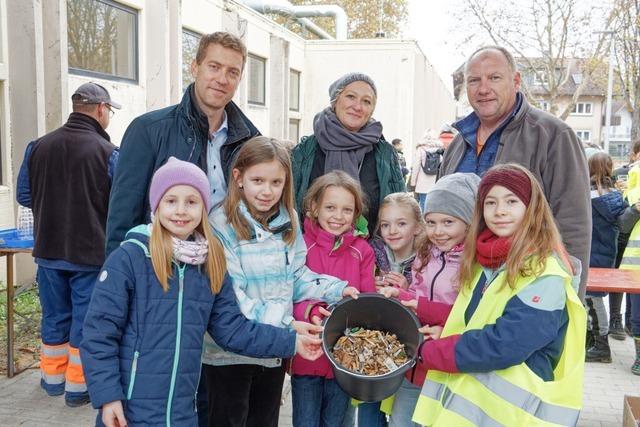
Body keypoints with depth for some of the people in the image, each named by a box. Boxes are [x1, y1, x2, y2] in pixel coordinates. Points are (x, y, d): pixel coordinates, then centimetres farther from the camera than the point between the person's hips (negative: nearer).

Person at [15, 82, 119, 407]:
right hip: (91, 252, -4)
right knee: (86, 318, 8)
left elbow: (24, 196, 5)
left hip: (48, 250, 4)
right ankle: (78, 387, 16)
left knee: (54, 315, 18)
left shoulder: (38, 146, -2)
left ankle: (53, 377, 32)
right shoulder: (108, 152, -15)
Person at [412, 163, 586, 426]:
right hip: (463, 396, 7)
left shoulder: (545, 276, -18)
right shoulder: (485, 260, 5)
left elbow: (500, 347, -23)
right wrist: (444, 334, -5)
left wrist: (428, 351, -15)